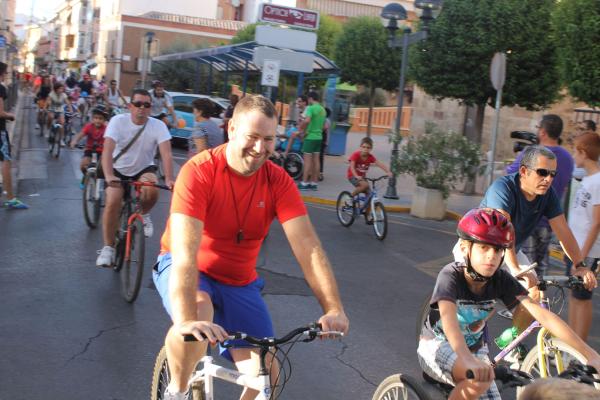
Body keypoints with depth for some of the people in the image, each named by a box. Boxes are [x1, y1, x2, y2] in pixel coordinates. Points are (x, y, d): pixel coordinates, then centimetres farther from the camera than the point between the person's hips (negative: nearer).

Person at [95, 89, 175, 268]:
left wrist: (169, 179, -42)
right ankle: (108, 248, -6)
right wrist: (108, 176, -47)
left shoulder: (158, 126, -16)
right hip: (119, 169, 0)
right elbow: (108, 150, -30)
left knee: (152, 191, -32)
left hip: (144, 169, 0)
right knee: (113, 202, -22)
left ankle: (144, 214, 3)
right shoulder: (118, 121, -18)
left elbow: (166, 153, -26)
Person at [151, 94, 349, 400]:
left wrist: (334, 309, -33)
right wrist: (186, 320, -49)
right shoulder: (199, 172, -24)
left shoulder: (278, 181, -13)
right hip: (190, 271, -4)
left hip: (238, 283, 4)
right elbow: (185, 251, -35)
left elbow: (308, 248, -20)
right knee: (197, 316, -37)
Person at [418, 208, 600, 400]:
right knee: (482, 376, -33)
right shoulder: (451, 275, -26)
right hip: (438, 347, -5)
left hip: (474, 349, 5)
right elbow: (448, 316, -45)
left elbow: (542, 314, -22)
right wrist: (467, 360, -64)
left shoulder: (501, 280, -15)